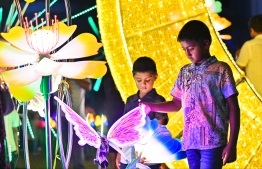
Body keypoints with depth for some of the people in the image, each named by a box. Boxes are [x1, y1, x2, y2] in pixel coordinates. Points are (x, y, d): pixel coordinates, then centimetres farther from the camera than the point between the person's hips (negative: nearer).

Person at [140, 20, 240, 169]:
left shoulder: (220, 70, -2)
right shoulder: (185, 72, 13)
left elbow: (233, 108, -3)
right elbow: (176, 105, 20)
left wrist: (232, 144, -9)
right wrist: (150, 107, 5)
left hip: (213, 141, -5)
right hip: (190, 140, 5)